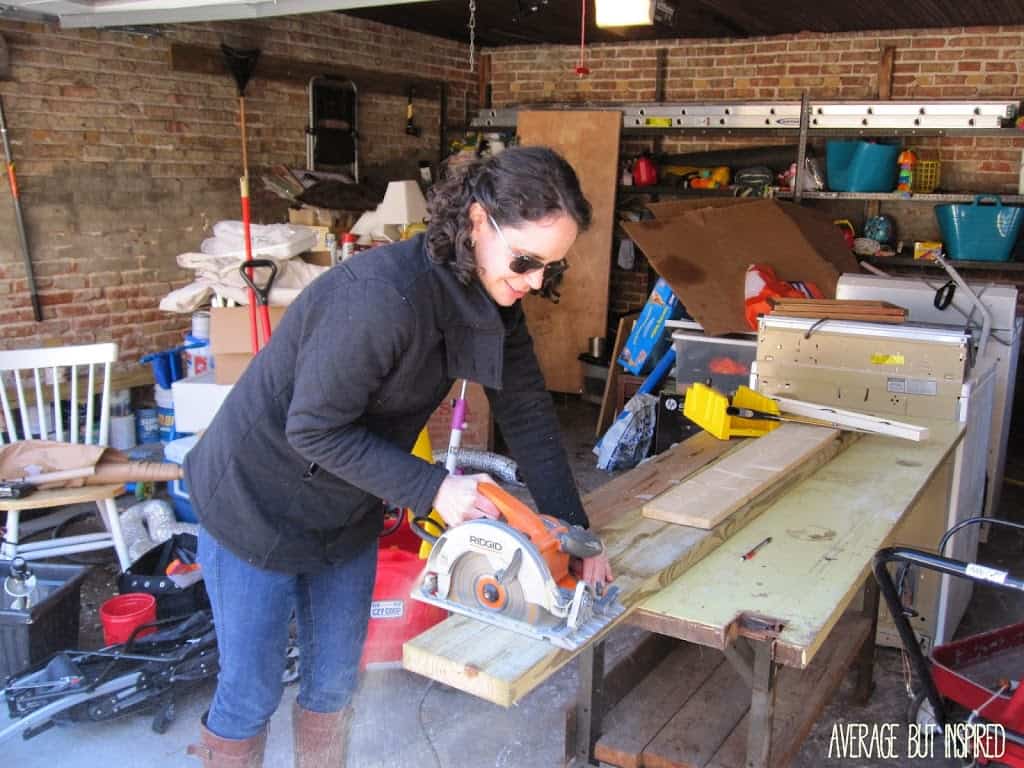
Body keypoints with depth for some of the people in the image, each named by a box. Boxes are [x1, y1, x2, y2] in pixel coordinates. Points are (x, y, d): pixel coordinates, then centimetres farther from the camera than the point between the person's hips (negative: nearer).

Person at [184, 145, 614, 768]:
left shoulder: (494, 296, -8)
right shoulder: (383, 293, -33)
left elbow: (529, 412, -3)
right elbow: (314, 429, -26)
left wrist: (573, 530, -7)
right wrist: (433, 489, -27)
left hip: (348, 510, 7)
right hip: (256, 503, -7)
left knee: (335, 682, 18)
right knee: (251, 692, 8)